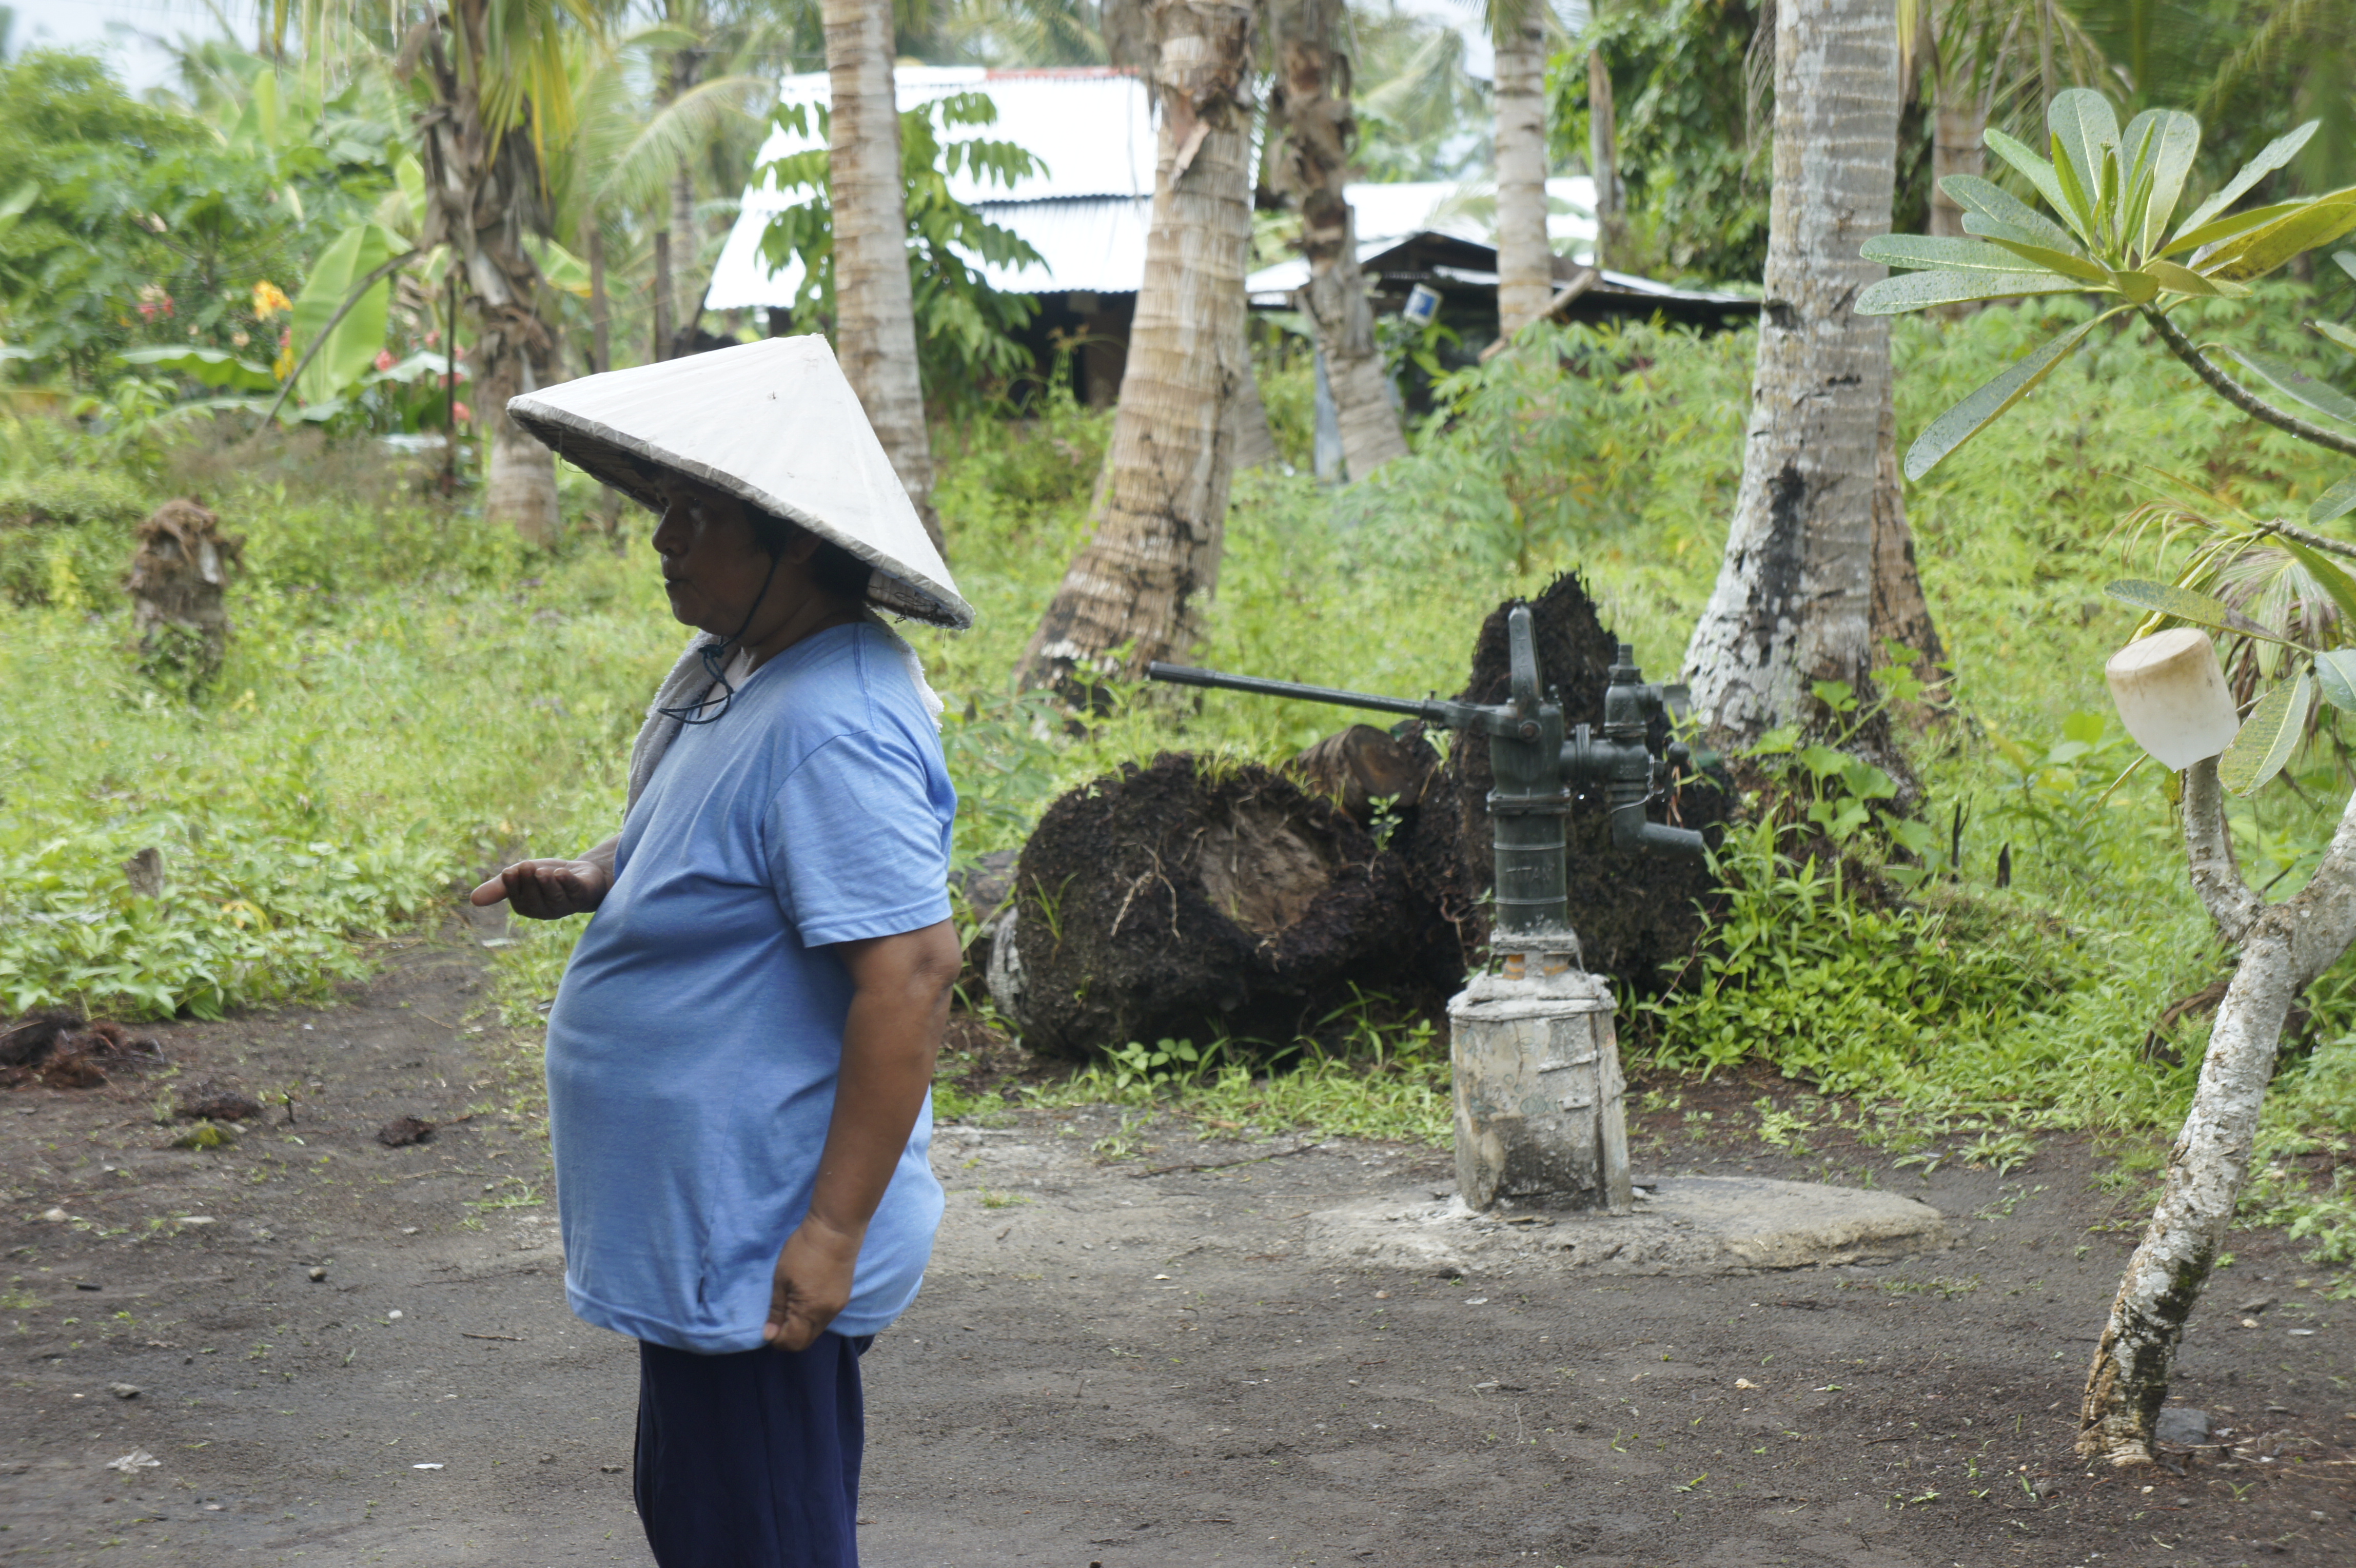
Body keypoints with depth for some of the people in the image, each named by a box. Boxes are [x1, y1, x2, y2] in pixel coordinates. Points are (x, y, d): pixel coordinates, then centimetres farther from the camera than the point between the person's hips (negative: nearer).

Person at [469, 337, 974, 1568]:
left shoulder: (832, 726, -24)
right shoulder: (729, 669, 9)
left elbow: (911, 969, -28)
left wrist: (834, 1232, -27)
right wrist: (585, 880, 6)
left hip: (764, 1251, -11)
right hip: (703, 1228, 11)